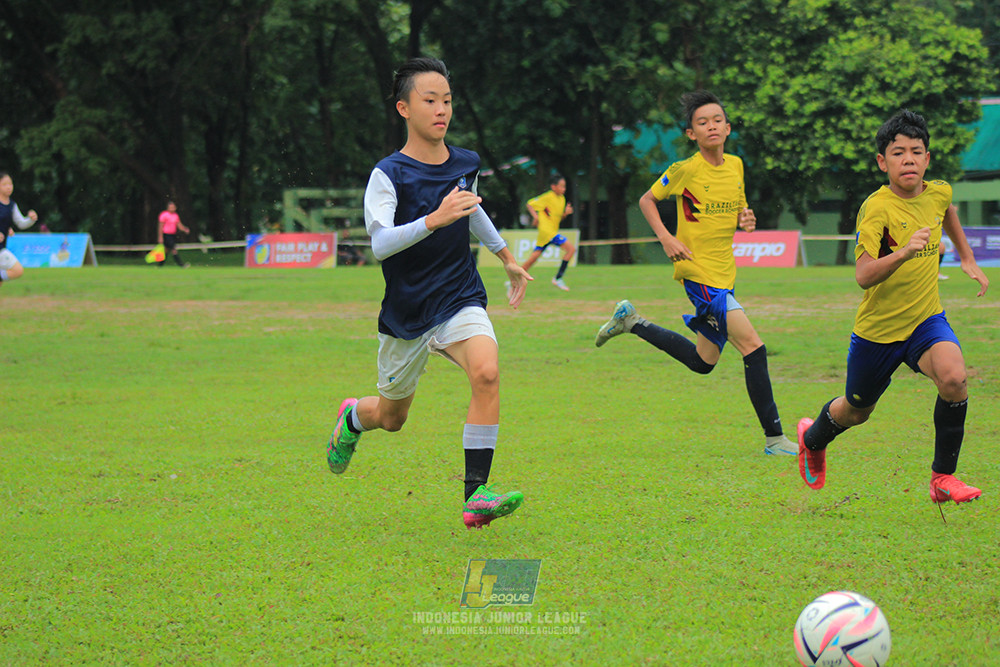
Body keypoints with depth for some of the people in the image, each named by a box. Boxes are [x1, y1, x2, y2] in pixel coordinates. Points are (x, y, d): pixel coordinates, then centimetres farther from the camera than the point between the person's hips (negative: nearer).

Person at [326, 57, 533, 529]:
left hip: (460, 300, 2)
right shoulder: (389, 174, -13)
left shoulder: (466, 165, 3)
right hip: (405, 313, -2)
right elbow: (379, 243, -28)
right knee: (392, 418, 13)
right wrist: (435, 219, -41)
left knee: (486, 372, -28)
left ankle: (476, 495, -26)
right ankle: (352, 417, 52)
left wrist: (507, 259, 36)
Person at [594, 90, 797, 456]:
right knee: (752, 346, -17)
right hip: (697, 271, -8)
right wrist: (666, 238, -11)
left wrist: (746, 220, -3)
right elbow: (647, 199, 2)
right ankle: (774, 437, -12)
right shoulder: (685, 170, -10)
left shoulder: (735, 165, 7)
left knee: (703, 362, 18)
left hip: (724, 272, 8)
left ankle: (632, 322, 32)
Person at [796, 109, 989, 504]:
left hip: (926, 320, 3)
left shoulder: (938, 193, -5)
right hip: (878, 328, -3)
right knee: (856, 411, 17)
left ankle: (943, 478, -13)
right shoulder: (876, 208, -23)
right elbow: (863, 276, -33)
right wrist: (903, 252, -47)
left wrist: (967, 259, 24)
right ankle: (812, 439, 52)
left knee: (953, 378, -27)